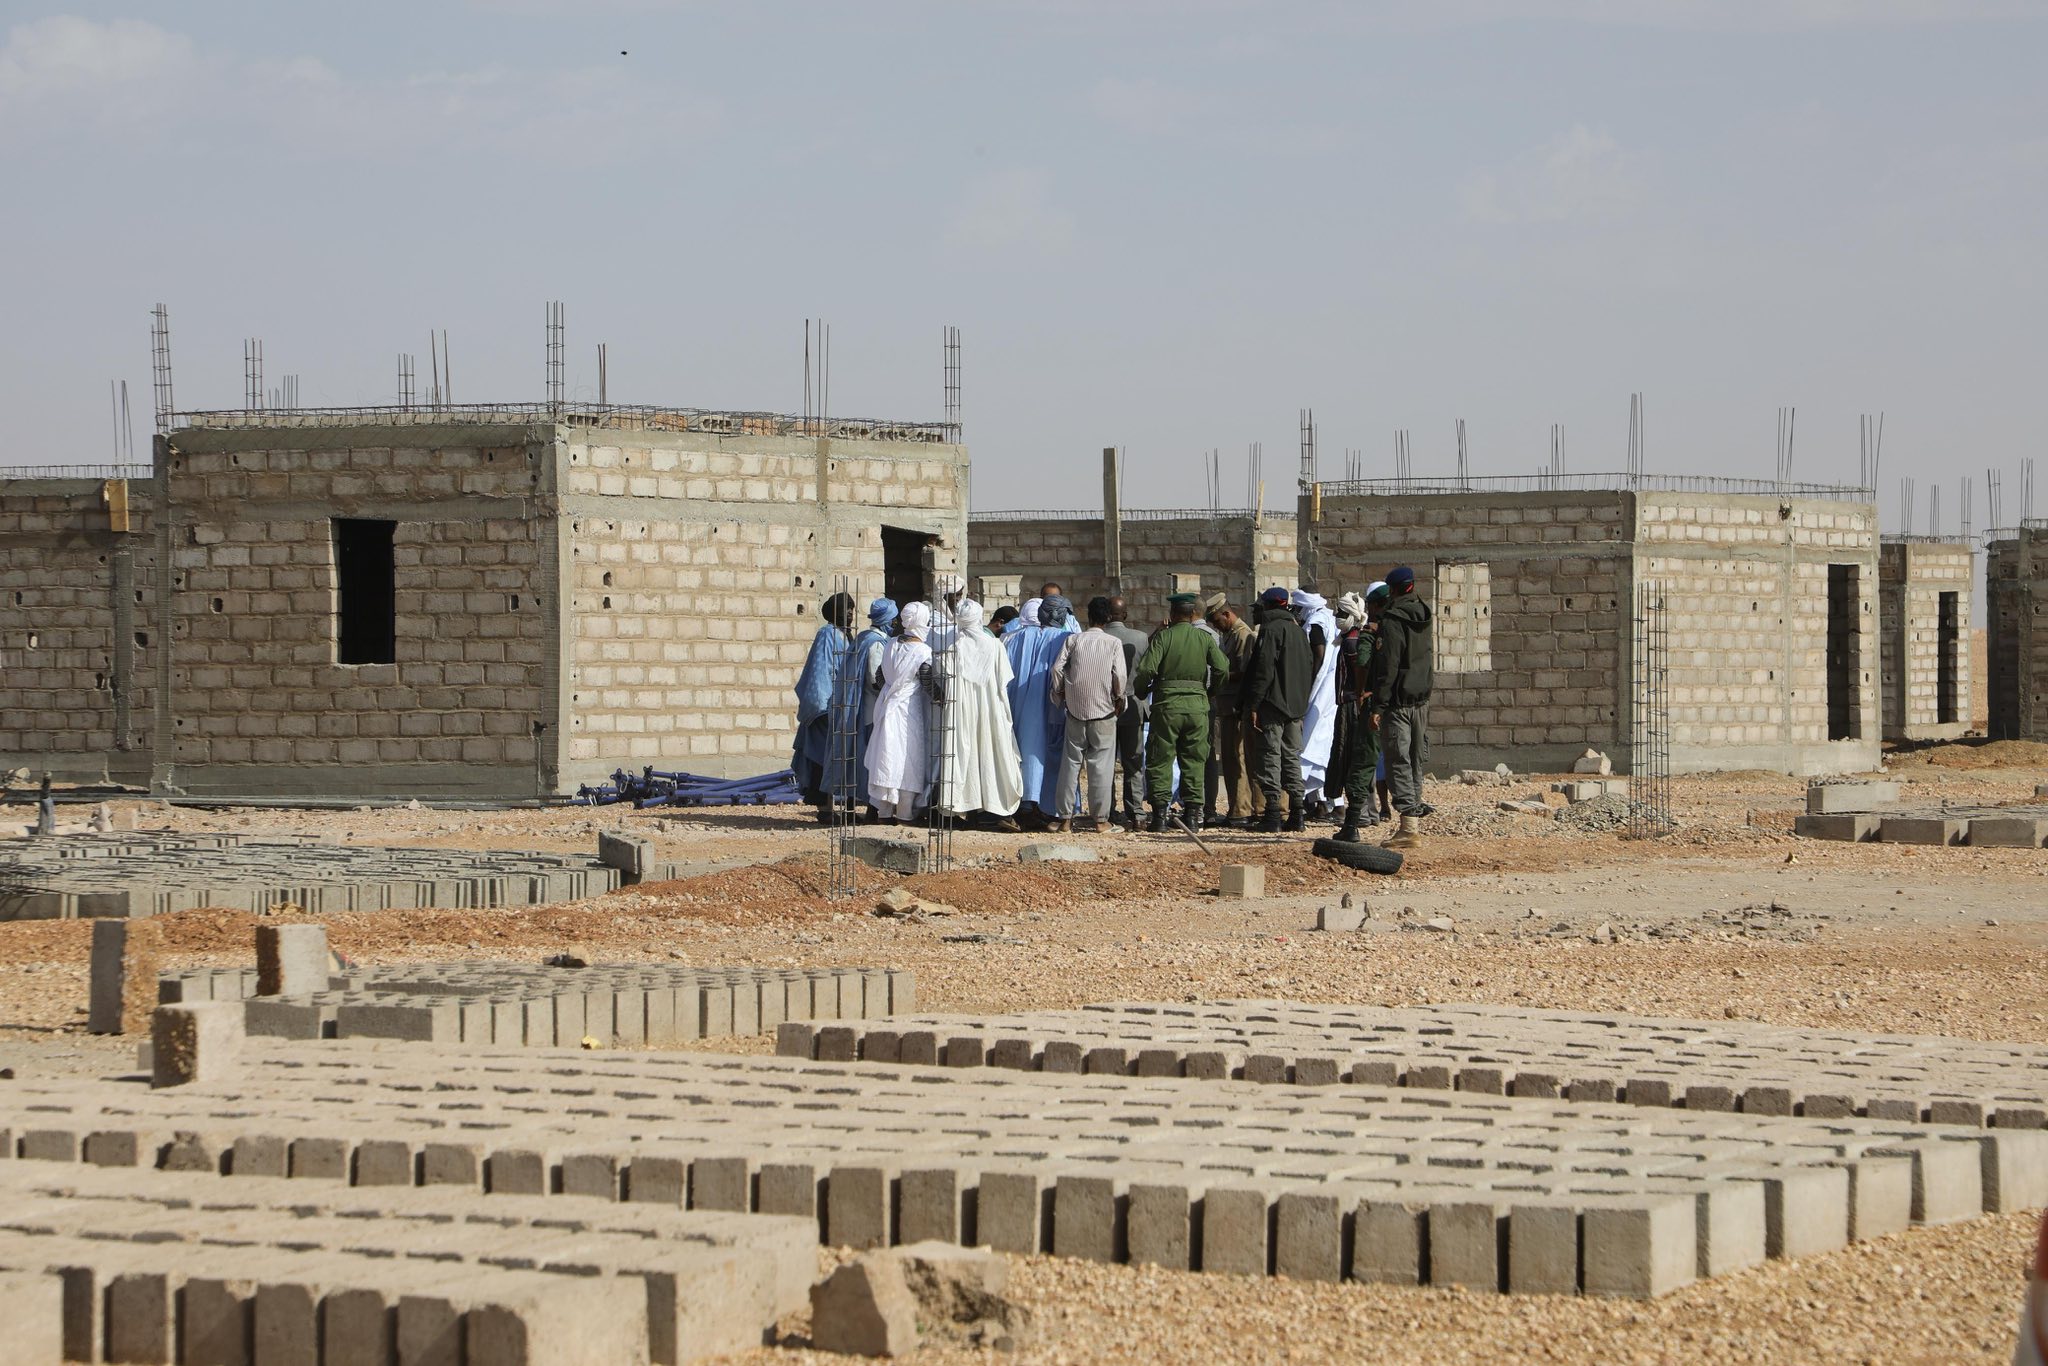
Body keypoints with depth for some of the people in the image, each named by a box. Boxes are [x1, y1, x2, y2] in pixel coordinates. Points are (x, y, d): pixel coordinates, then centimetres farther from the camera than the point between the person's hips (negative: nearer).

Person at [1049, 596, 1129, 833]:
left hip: (1075, 709, 2)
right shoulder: (1114, 643, -3)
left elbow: (1057, 668, -4)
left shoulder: (1073, 640, 2)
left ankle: (1065, 817, 5)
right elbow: (1120, 676, -10)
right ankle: (1099, 818, 4)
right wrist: (1120, 699, 6)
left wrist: (1059, 694, 11)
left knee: (1071, 762, 7)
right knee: (1101, 764, 4)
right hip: (1104, 711, -2)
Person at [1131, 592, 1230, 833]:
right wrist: (1210, 691, 15)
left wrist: (1141, 692, 5)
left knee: (1160, 761, 4)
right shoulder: (1204, 638, 3)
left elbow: (1147, 669, -14)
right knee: (1194, 761, 11)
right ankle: (1193, 815, 9)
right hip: (1197, 705, 3)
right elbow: (1222, 668, -3)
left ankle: (1160, 816, 0)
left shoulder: (1163, 637, -5)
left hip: (1167, 705, -3)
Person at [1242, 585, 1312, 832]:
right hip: (1296, 705, 8)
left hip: (1273, 703, -8)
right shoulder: (1297, 630, 16)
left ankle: (1272, 815, -12)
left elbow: (1264, 670, -18)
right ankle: (1296, 816, 11)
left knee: (1269, 758, -7)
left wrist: (1253, 705, -16)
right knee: (1292, 757, 12)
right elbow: (1310, 667, 20)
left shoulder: (1271, 629, -11)